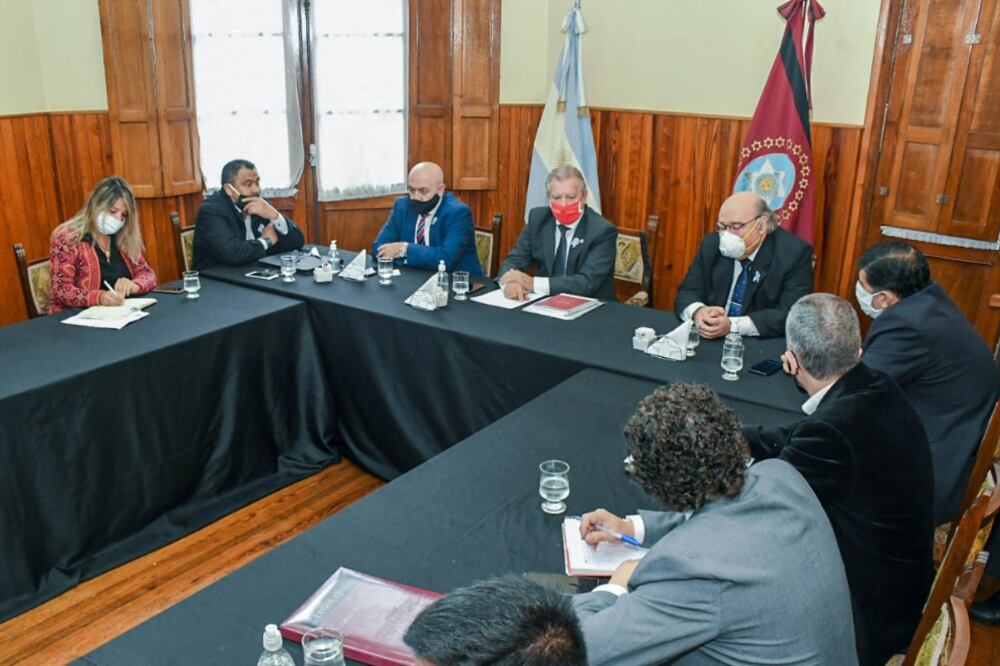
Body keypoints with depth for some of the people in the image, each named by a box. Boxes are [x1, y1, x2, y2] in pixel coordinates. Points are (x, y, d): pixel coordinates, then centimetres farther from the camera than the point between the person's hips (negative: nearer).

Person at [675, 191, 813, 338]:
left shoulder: (795, 253, -11)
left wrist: (732, 325, -27)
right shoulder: (712, 244, 1)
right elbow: (687, 292, 1)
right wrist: (698, 312, -22)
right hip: (711, 342, 3)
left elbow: (791, 316, -17)